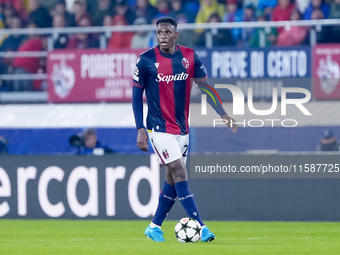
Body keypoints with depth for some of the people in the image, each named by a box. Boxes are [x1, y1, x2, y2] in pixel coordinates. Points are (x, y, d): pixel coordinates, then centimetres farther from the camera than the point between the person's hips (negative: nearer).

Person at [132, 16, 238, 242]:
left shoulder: (190, 57, 0)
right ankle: (200, 227, -17)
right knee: (179, 172, -15)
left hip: (182, 128, 5)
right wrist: (140, 129, -9)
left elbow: (205, 86, 5)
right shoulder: (146, 60, -9)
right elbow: (137, 95, -3)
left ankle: (154, 227, 23)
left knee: (173, 179, 9)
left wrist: (223, 114, -5)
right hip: (160, 128, -5)